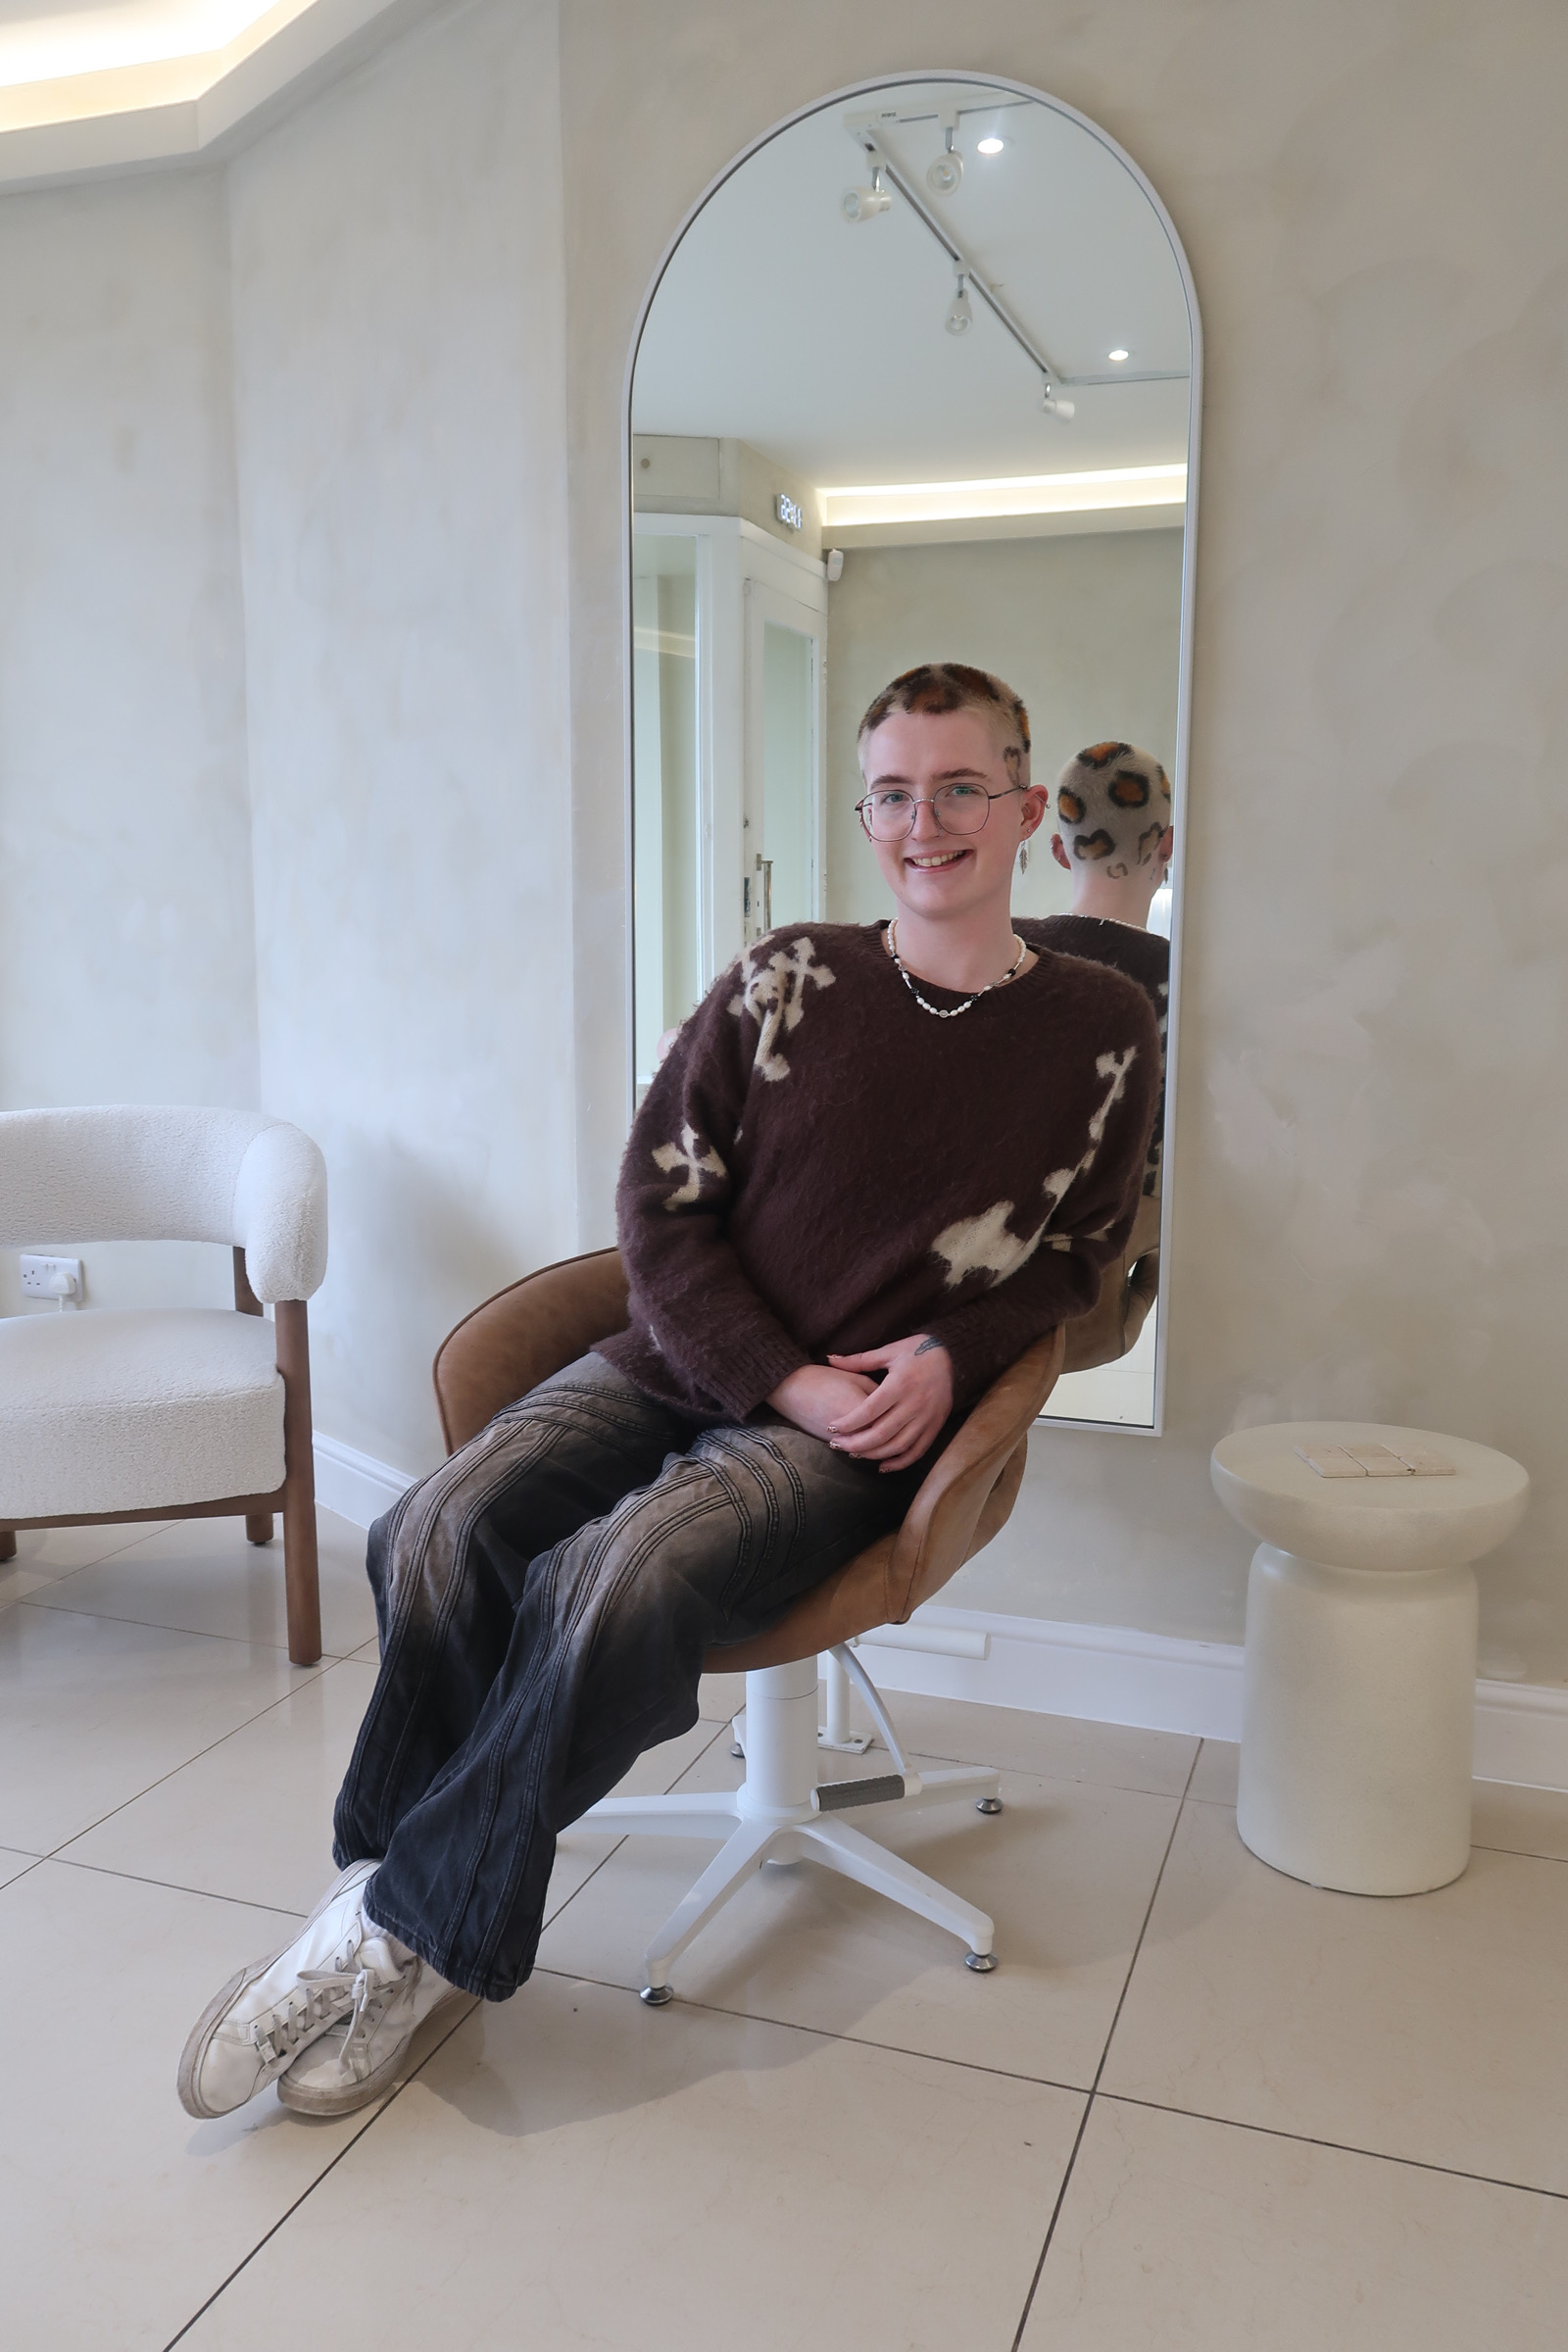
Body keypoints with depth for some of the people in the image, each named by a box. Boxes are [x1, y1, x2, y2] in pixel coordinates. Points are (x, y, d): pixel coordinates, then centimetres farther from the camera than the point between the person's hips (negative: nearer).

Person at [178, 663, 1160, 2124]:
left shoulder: (1099, 1030, 4)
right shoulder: (788, 977, 5)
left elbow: (1074, 1257, 13)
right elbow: (658, 1194, 3)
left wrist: (948, 1354, -7)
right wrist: (778, 1377, -9)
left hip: (858, 1430, -2)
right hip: (676, 1361, 3)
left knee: (620, 1576, -30)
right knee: (437, 1534, -23)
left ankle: (412, 1932, -11)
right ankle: (380, 1888, -5)